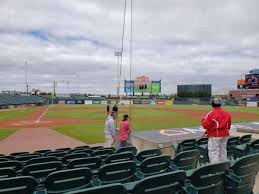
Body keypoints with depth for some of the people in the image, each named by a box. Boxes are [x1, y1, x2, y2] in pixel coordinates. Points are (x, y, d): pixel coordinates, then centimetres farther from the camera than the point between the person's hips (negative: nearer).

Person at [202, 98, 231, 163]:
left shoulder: (211, 114, -17)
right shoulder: (227, 114, 4)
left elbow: (205, 125, -15)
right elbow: (229, 126, 12)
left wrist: (203, 119, 3)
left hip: (214, 136, -7)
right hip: (225, 135, 7)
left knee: (214, 153, -1)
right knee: (223, 151, 19)